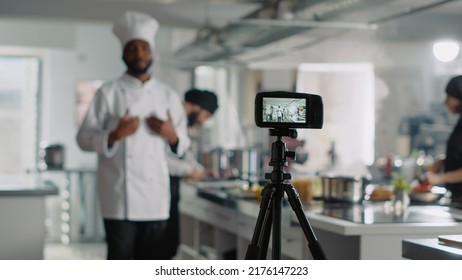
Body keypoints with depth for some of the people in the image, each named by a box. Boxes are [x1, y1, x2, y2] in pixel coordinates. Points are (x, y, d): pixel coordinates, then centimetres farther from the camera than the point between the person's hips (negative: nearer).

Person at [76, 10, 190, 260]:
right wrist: (116, 135, -18)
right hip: (120, 195, -3)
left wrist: (171, 135, -7)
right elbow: (84, 138, -2)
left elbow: (183, 144, 14)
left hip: (155, 195, 3)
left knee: (150, 261, 9)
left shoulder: (168, 95, 10)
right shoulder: (109, 92, 0)